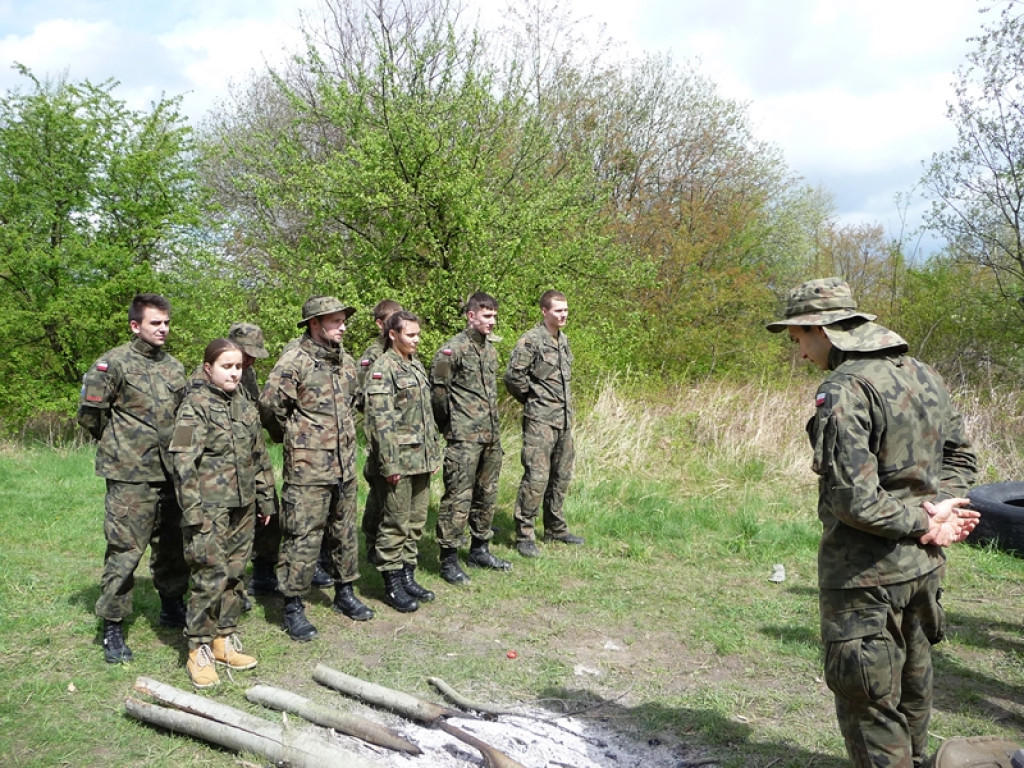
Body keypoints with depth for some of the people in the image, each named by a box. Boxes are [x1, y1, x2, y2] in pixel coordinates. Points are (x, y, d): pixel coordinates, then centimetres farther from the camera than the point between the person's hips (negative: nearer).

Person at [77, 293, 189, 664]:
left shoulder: (175, 367, 10)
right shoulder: (113, 363, -8)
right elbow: (89, 414, -5)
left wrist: (174, 448, 14)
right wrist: (118, 444, 7)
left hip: (170, 473, 6)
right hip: (130, 477, -6)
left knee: (171, 545, 16)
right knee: (125, 550, -4)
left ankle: (172, 607, 33)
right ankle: (112, 629, 8)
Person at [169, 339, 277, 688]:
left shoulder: (246, 406, 12)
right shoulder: (195, 405, -7)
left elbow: (260, 456, 18)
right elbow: (184, 462, -12)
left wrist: (266, 498, 16)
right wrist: (193, 510, -17)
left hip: (243, 506, 6)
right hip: (210, 508, -6)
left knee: (235, 574, 11)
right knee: (211, 577, -6)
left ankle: (224, 640, 24)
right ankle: (199, 650, 7)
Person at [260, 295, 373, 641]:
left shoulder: (346, 361, 10)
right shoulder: (294, 360, -13)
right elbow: (271, 404, -15)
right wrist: (296, 436, -1)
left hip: (345, 465, 7)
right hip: (308, 468, -7)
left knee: (345, 532, 16)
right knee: (303, 537, -2)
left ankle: (345, 593, 31)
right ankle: (293, 607, 10)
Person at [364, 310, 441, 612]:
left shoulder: (416, 366, 13)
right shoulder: (383, 369, -12)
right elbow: (381, 420, -17)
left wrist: (434, 452, 17)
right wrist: (389, 463, -19)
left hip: (421, 459, 8)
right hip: (399, 459, -8)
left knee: (416, 521, 14)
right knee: (395, 523, 1)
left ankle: (408, 577, 25)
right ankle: (392, 585, 12)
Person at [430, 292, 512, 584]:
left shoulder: (490, 349, 14)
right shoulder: (453, 349, -12)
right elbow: (437, 391, -10)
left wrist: (494, 426, 18)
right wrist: (449, 424, 0)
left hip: (491, 436, 8)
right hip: (464, 438, -8)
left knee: (487, 494, 15)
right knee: (458, 497, -5)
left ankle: (480, 550, 29)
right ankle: (448, 560, 4)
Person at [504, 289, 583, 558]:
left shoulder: (564, 340, 13)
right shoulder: (531, 340, -13)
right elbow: (513, 377, -17)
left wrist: (567, 406, 16)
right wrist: (533, 400, -4)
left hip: (565, 419, 8)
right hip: (540, 420, -8)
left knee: (561, 475, 14)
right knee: (536, 477, -9)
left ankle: (555, 528, 27)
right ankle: (524, 536, 1)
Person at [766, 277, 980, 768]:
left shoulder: (844, 390, -21)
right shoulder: (924, 377, 6)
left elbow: (854, 500, -25)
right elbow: (961, 458, 15)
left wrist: (922, 521, -11)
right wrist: (935, 513, 2)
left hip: (866, 574, -8)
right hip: (923, 564, 9)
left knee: (869, 705, 5)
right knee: (912, 686, 25)